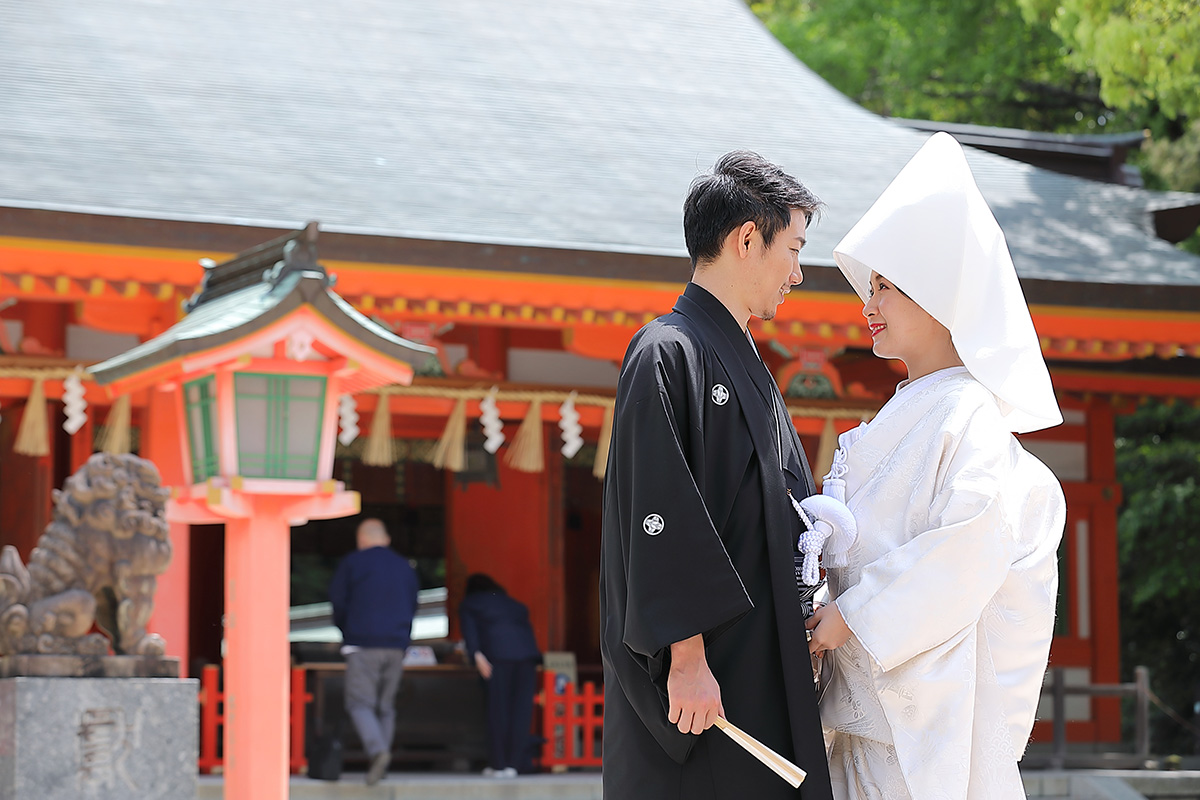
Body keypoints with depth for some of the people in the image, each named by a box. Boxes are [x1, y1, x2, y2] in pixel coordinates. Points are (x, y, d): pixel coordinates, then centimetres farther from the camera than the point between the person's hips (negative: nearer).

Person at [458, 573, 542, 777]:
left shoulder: (468, 604, 21)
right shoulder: (513, 604, 34)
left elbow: (469, 629, 5)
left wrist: (476, 655, -8)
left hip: (498, 653, -3)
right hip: (527, 651, 3)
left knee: (498, 709, 0)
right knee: (521, 708, 3)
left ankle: (499, 765, 0)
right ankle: (516, 763, 0)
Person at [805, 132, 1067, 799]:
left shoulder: (970, 414, -11)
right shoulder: (903, 416, 18)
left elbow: (971, 544, -22)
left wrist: (857, 614, -18)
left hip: (937, 695, -9)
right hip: (876, 684, 9)